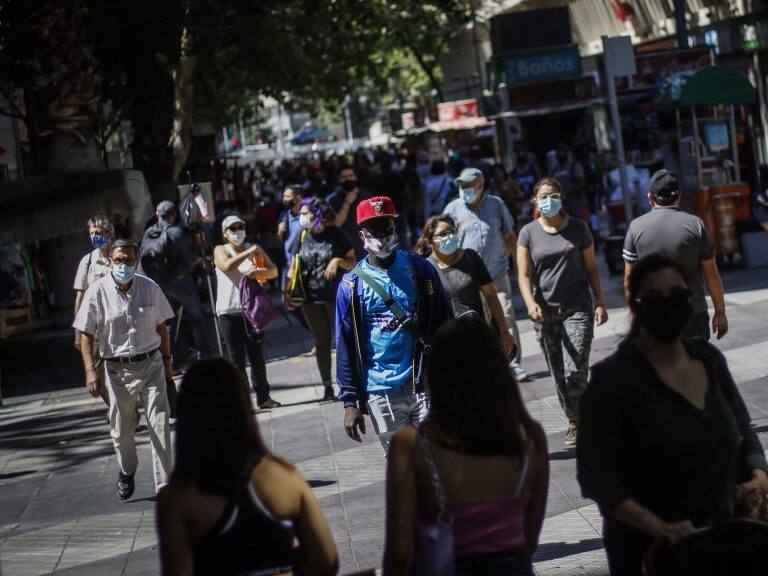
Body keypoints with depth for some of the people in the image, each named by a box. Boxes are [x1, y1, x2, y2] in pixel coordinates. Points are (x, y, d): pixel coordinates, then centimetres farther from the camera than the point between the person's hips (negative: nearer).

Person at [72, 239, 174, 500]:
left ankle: (164, 486, -1)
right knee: (121, 431, 10)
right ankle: (126, 473, 39)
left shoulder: (150, 288, 1)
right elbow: (86, 335, -3)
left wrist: (166, 361, 12)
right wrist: (90, 371, -11)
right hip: (117, 369, -1)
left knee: (160, 426, -6)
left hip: (151, 364, 1)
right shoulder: (97, 292, -6)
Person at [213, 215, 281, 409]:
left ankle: (263, 397, 15)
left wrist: (260, 272, -20)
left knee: (257, 356, 7)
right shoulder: (220, 250, 2)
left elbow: (274, 270, 0)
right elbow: (227, 265, -20)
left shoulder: (255, 249, 9)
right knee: (237, 358, 0)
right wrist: (249, 252, -18)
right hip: (228, 312, -2)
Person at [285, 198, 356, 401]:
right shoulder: (302, 237, 2)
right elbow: (294, 268, 5)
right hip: (311, 299, 3)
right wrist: (287, 293, -4)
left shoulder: (335, 235, -4)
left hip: (336, 297, -3)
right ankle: (328, 386, 18)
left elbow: (353, 263, 1)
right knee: (321, 342, 9)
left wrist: (338, 260, -19)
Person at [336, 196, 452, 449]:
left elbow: (445, 326, 8)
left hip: (425, 385, 0)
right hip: (381, 394, 0)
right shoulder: (351, 285, 1)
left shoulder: (420, 269, 4)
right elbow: (346, 348, 3)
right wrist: (350, 402, -1)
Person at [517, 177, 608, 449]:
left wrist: (600, 303, 2)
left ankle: (576, 423, -6)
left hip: (578, 307, -2)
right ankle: (574, 420, 19)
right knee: (558, 373, 6)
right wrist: (530, 303, -18)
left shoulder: (578, 228, 2)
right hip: (545, 311, 2)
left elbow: (591, 268, 8)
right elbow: (524, 275, -2)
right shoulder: (528, 233, 2)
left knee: (575, 370, -12)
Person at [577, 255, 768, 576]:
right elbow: (594, 475, -17)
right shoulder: (612, 378, -14)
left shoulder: (709, 359, 5)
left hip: (724, 537, 5)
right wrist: (656, 525, -26)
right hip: (645, 549, -5)